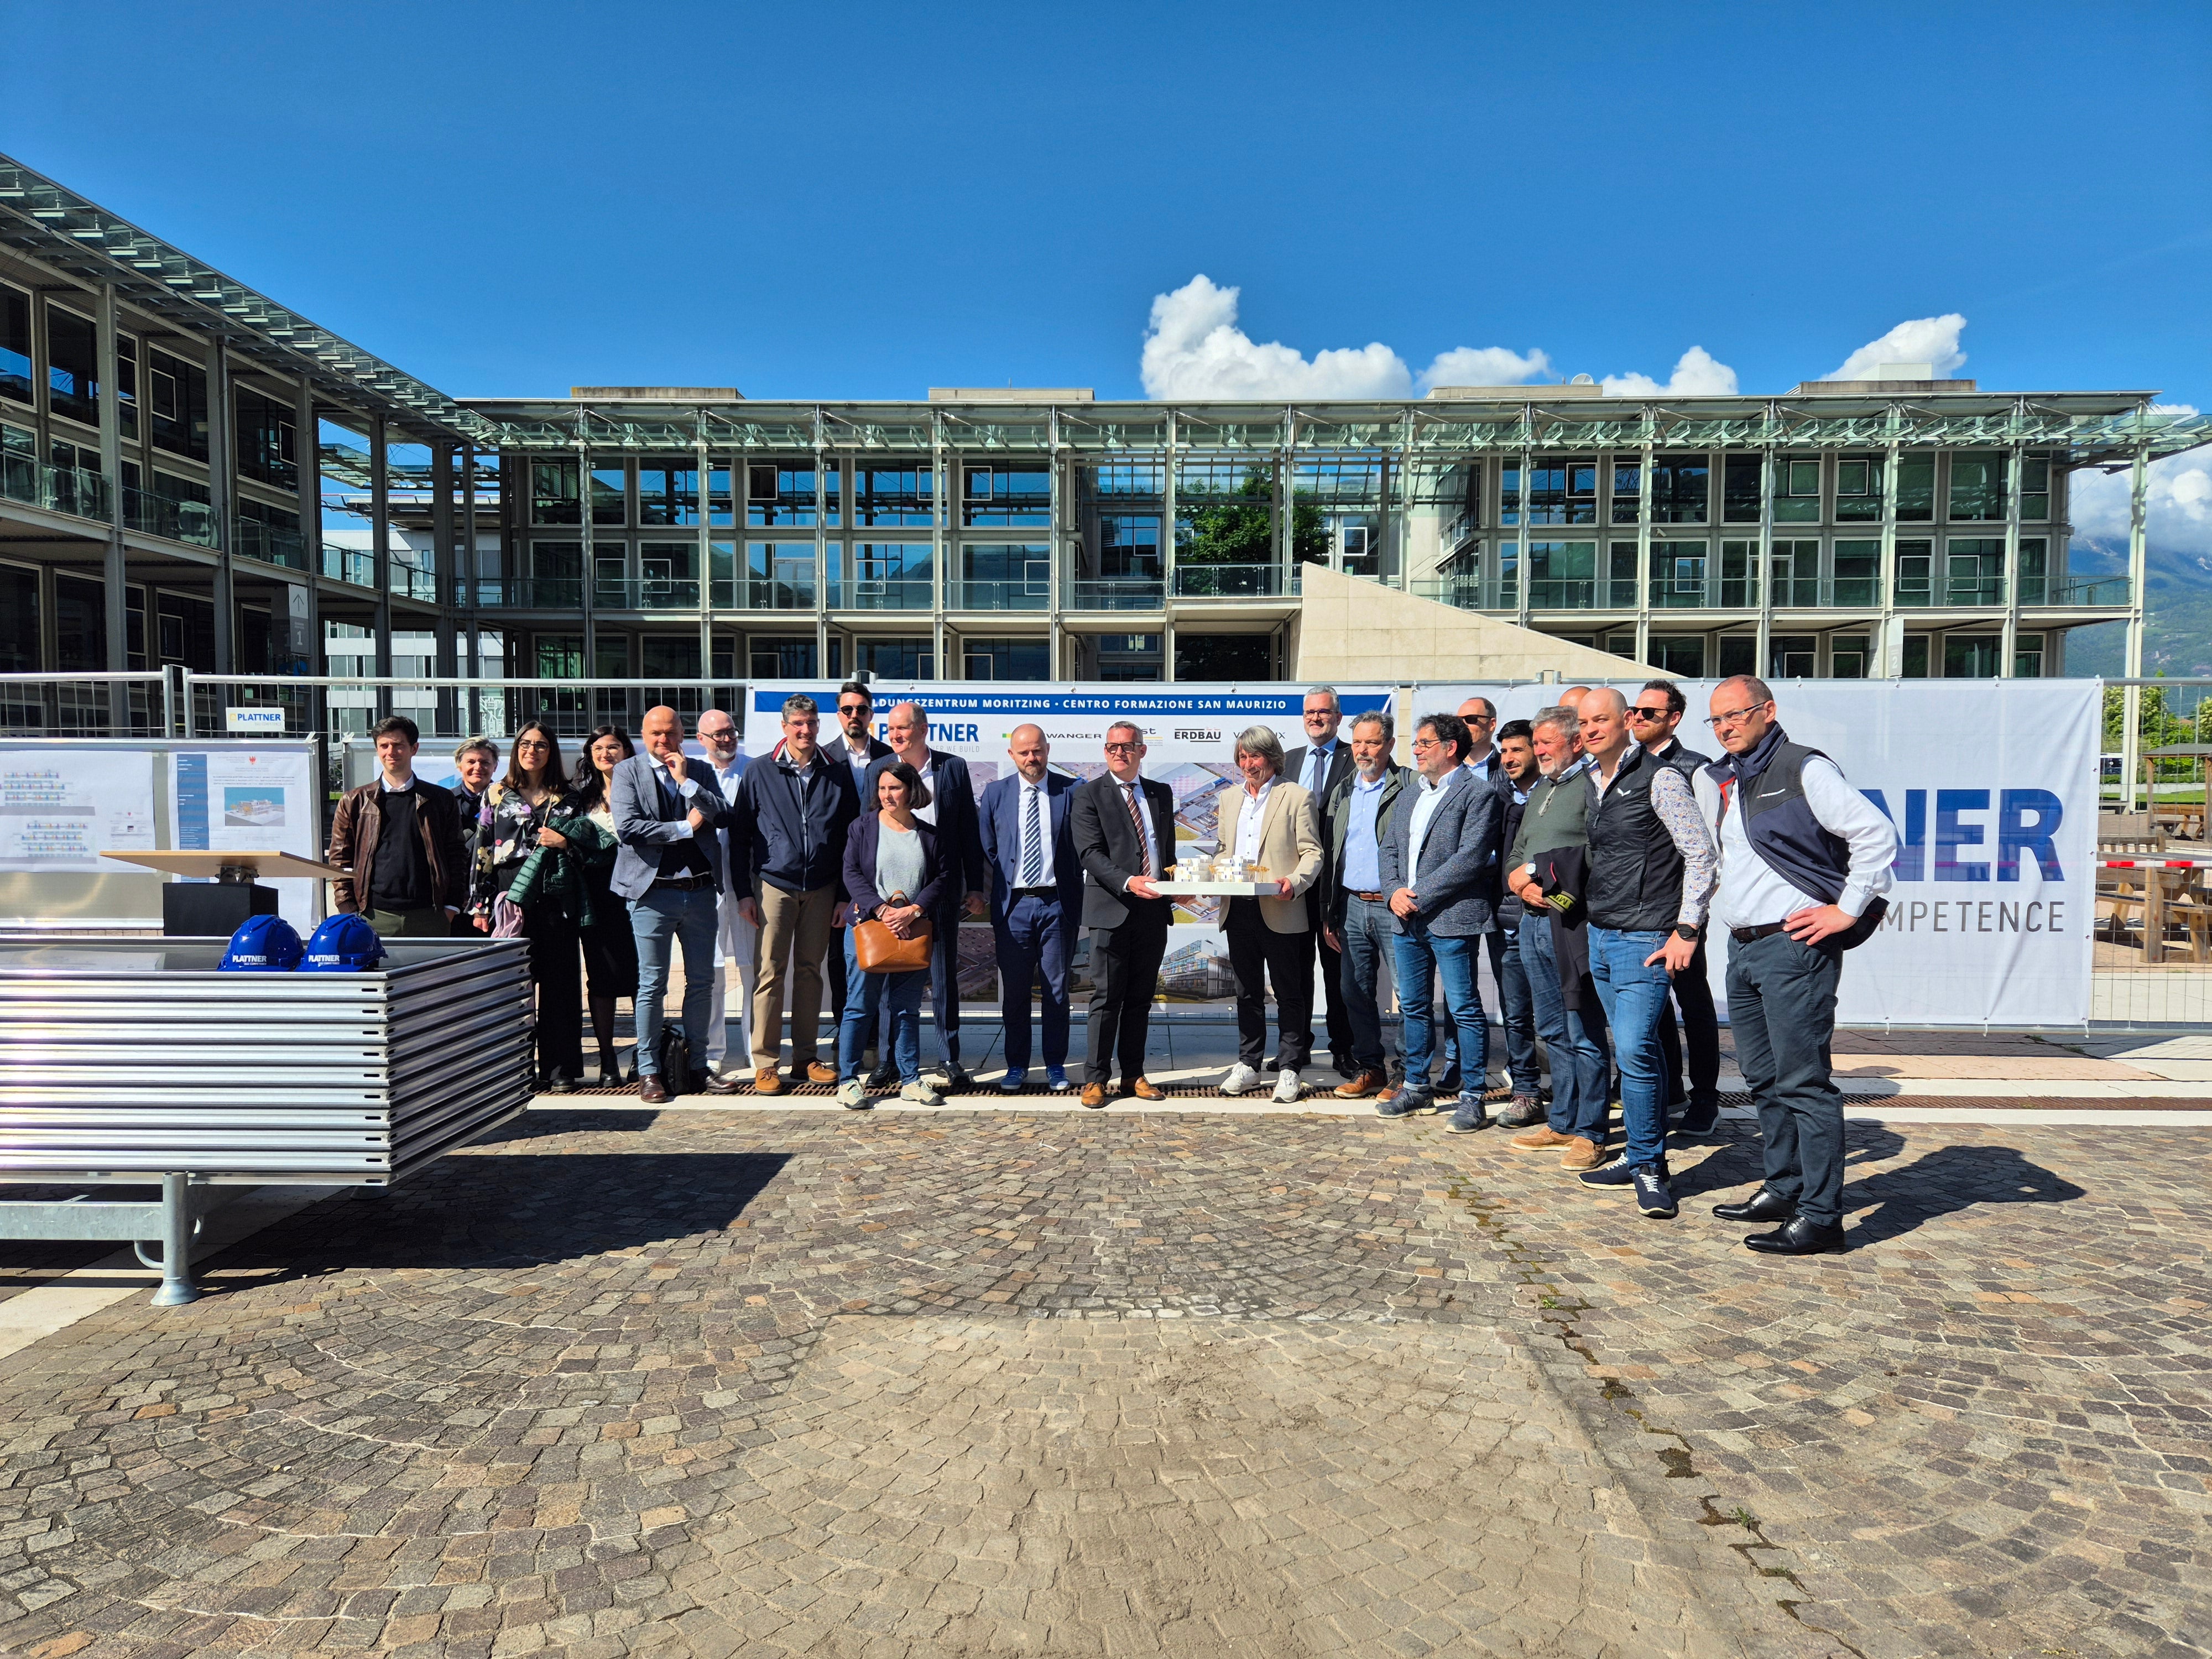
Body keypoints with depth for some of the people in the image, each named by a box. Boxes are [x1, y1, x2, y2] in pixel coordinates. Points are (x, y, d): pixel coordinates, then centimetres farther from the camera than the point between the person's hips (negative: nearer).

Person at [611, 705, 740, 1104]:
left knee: (702, 981, 8)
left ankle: (696, 1065, 19)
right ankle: (648, 1071, 11)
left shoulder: (701, 771, 12)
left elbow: (724, 817, -1)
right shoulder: (628, 772, 3)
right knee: (652, 985, 1)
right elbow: (627, 827, -11)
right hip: (653, 892, -3)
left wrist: (687, 781, -8)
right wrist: (685, 827, -9)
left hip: (700, 891, 4)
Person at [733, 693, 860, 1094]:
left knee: (810, 971, 8)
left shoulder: (838, 776, 6)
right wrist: (744, 892, -2)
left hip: (822, 889, 2)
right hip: (774, 885, -2)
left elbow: (851, 838, 8)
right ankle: (764, 1063, 4)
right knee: (770, 972, -3)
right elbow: (739, 835, 4)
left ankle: (805, 1058, 17)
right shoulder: (759, 774, 3)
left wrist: (844, 895, 4)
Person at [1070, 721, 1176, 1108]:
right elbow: (1091, 853, -11)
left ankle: (1134, 1076, 20)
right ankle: (1095, 1079, 7)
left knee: (1141, 998, 11)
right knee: (1107, 998, -2)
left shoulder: (1161, 794, 15)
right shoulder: (1090, 795, 0)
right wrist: (1128, 883, -25)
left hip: (1153, 910, 5)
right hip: (1112, 910, -5)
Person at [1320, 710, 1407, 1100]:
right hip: (1351, 907, 6)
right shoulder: (1342, 792, 14)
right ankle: (1369, 1067, 23)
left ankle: (1403, 1072, 11)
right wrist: (1328, 915, 13)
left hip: (1393, 907, -6)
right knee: (1356, 992, 11)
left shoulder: (1408, 788, -4)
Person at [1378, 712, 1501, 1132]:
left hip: (1451, 919, -8)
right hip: (1407, 922, 8)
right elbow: (1390, 850, 18)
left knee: (1464, 1009, -2)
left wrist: (1419, 896, -16)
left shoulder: (1478, 794, -6)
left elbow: (1470, 858, -16)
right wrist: (1395, 892, -2)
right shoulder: (1410, 796, 18)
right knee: (1413, 1007, 15)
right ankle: (1417, 1087, 27)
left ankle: (1472, 1098, 6)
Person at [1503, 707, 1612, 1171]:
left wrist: (1539, 873, -12)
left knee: (1584, 1035, -3)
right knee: (1554, 1033, 14)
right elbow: (1515, 856, 22)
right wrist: (1521, 881, 1)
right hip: (1533, 921, 9)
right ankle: (1562, 1123, 22)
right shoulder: (1539, 792, 21)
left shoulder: (1593, 784, -7)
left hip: (1572, 922, -9)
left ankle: (1590, 1133, 5)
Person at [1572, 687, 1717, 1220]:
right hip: (1599, 935, 7)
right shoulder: (1588, 783, 13)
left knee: (1635, 1050, -13)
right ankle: (1643, 1158, 20)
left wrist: (1687, 930, -14)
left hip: (1644, 938, -7)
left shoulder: (1658, 779, -8)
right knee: (1633, 1051, 13)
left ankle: (1646, 1167, 0)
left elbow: (1701, 855, -10)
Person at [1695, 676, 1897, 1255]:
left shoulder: (1805, 770, -8)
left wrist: (1848, 911, -14)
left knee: (1802, 1082, -6)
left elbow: (1877, 833, -14)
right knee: (1763, 1080, 15)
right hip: (1742, 948, 8)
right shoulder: (1716, 780, 15)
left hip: (1795, 946, -8)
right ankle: (1783, 1189, 28)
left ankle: (1820, 1215, -1)